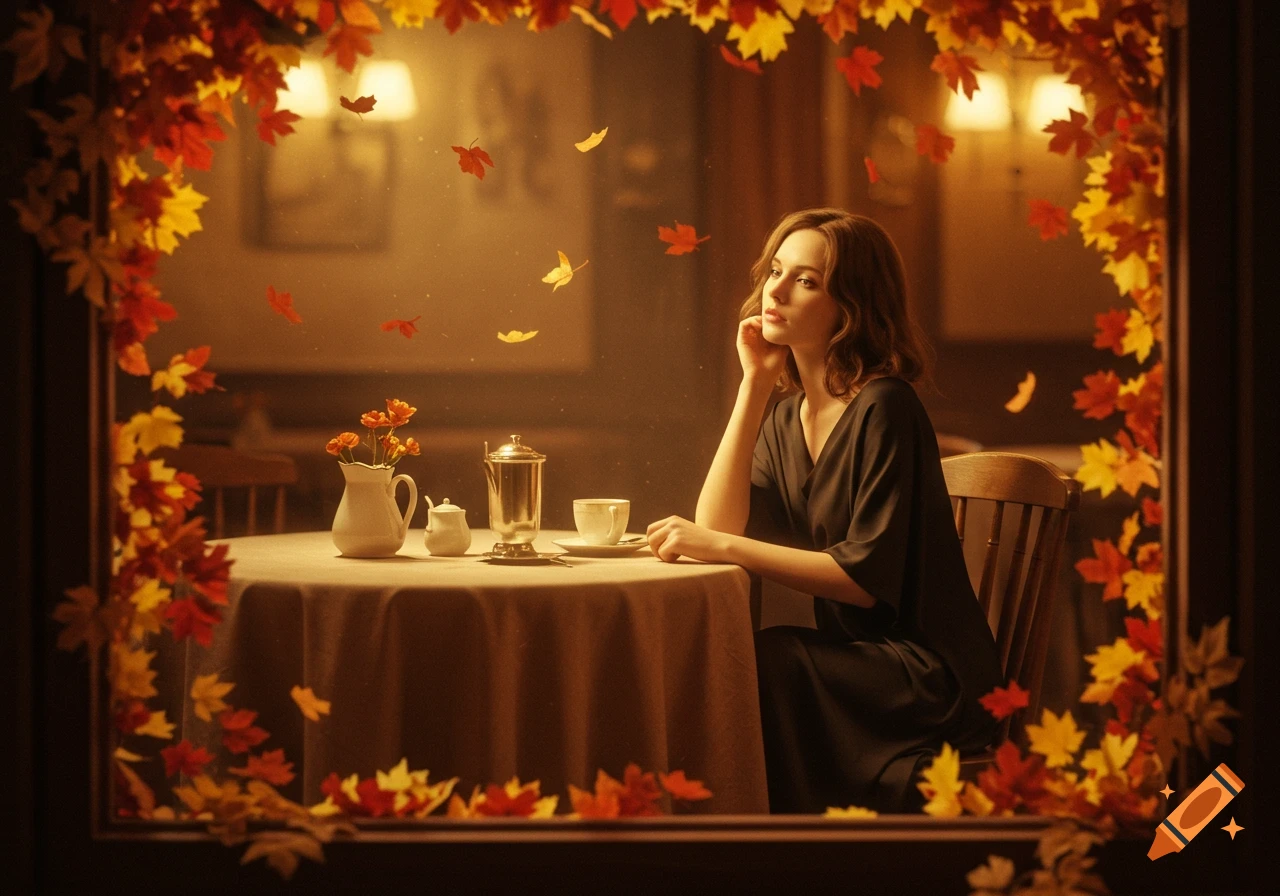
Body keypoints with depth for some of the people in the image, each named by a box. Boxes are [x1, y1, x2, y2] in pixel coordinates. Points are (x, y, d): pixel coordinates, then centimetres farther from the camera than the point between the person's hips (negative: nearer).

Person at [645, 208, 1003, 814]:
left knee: (752, 668, -27)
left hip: (929, 678, -6)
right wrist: (754, 384, -4)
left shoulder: (884, 408, -13)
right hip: (855, 661, 7)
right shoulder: (787, 418, 11)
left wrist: (722, 547, -22)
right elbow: (718, 524, -3)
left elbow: (867, 577, -18)